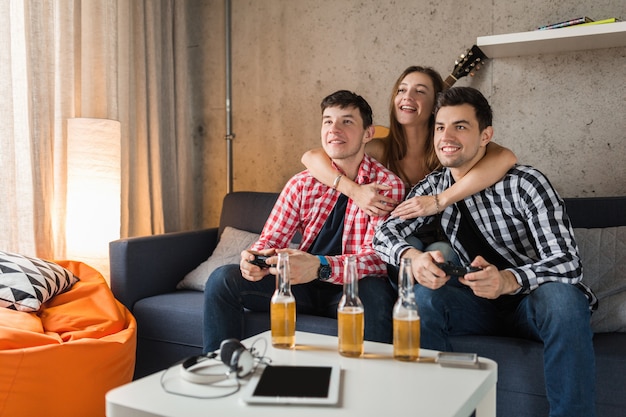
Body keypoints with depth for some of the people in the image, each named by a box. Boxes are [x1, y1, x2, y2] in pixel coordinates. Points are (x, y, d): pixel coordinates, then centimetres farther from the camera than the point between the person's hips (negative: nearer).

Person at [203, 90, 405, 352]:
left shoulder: (388, 185, -8)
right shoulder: (302, 184, 4)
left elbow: (379, 256, -19)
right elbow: (270, 240, 4)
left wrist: (320, 266, -37)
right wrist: (254, 257, -22)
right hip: (303, 286, 4)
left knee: (375, 292, -37)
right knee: (222, 279, -11)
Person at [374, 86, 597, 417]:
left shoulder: (525, 183, -16)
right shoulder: (434, 187, 0)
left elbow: (568, 262, -24)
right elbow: (385, 233, -6)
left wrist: (506, 280, -44)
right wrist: (413, 257, -30)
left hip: (534, 300, -3)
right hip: (484, 305, 4)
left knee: (561, 298, -36)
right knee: (423, 295, -23)